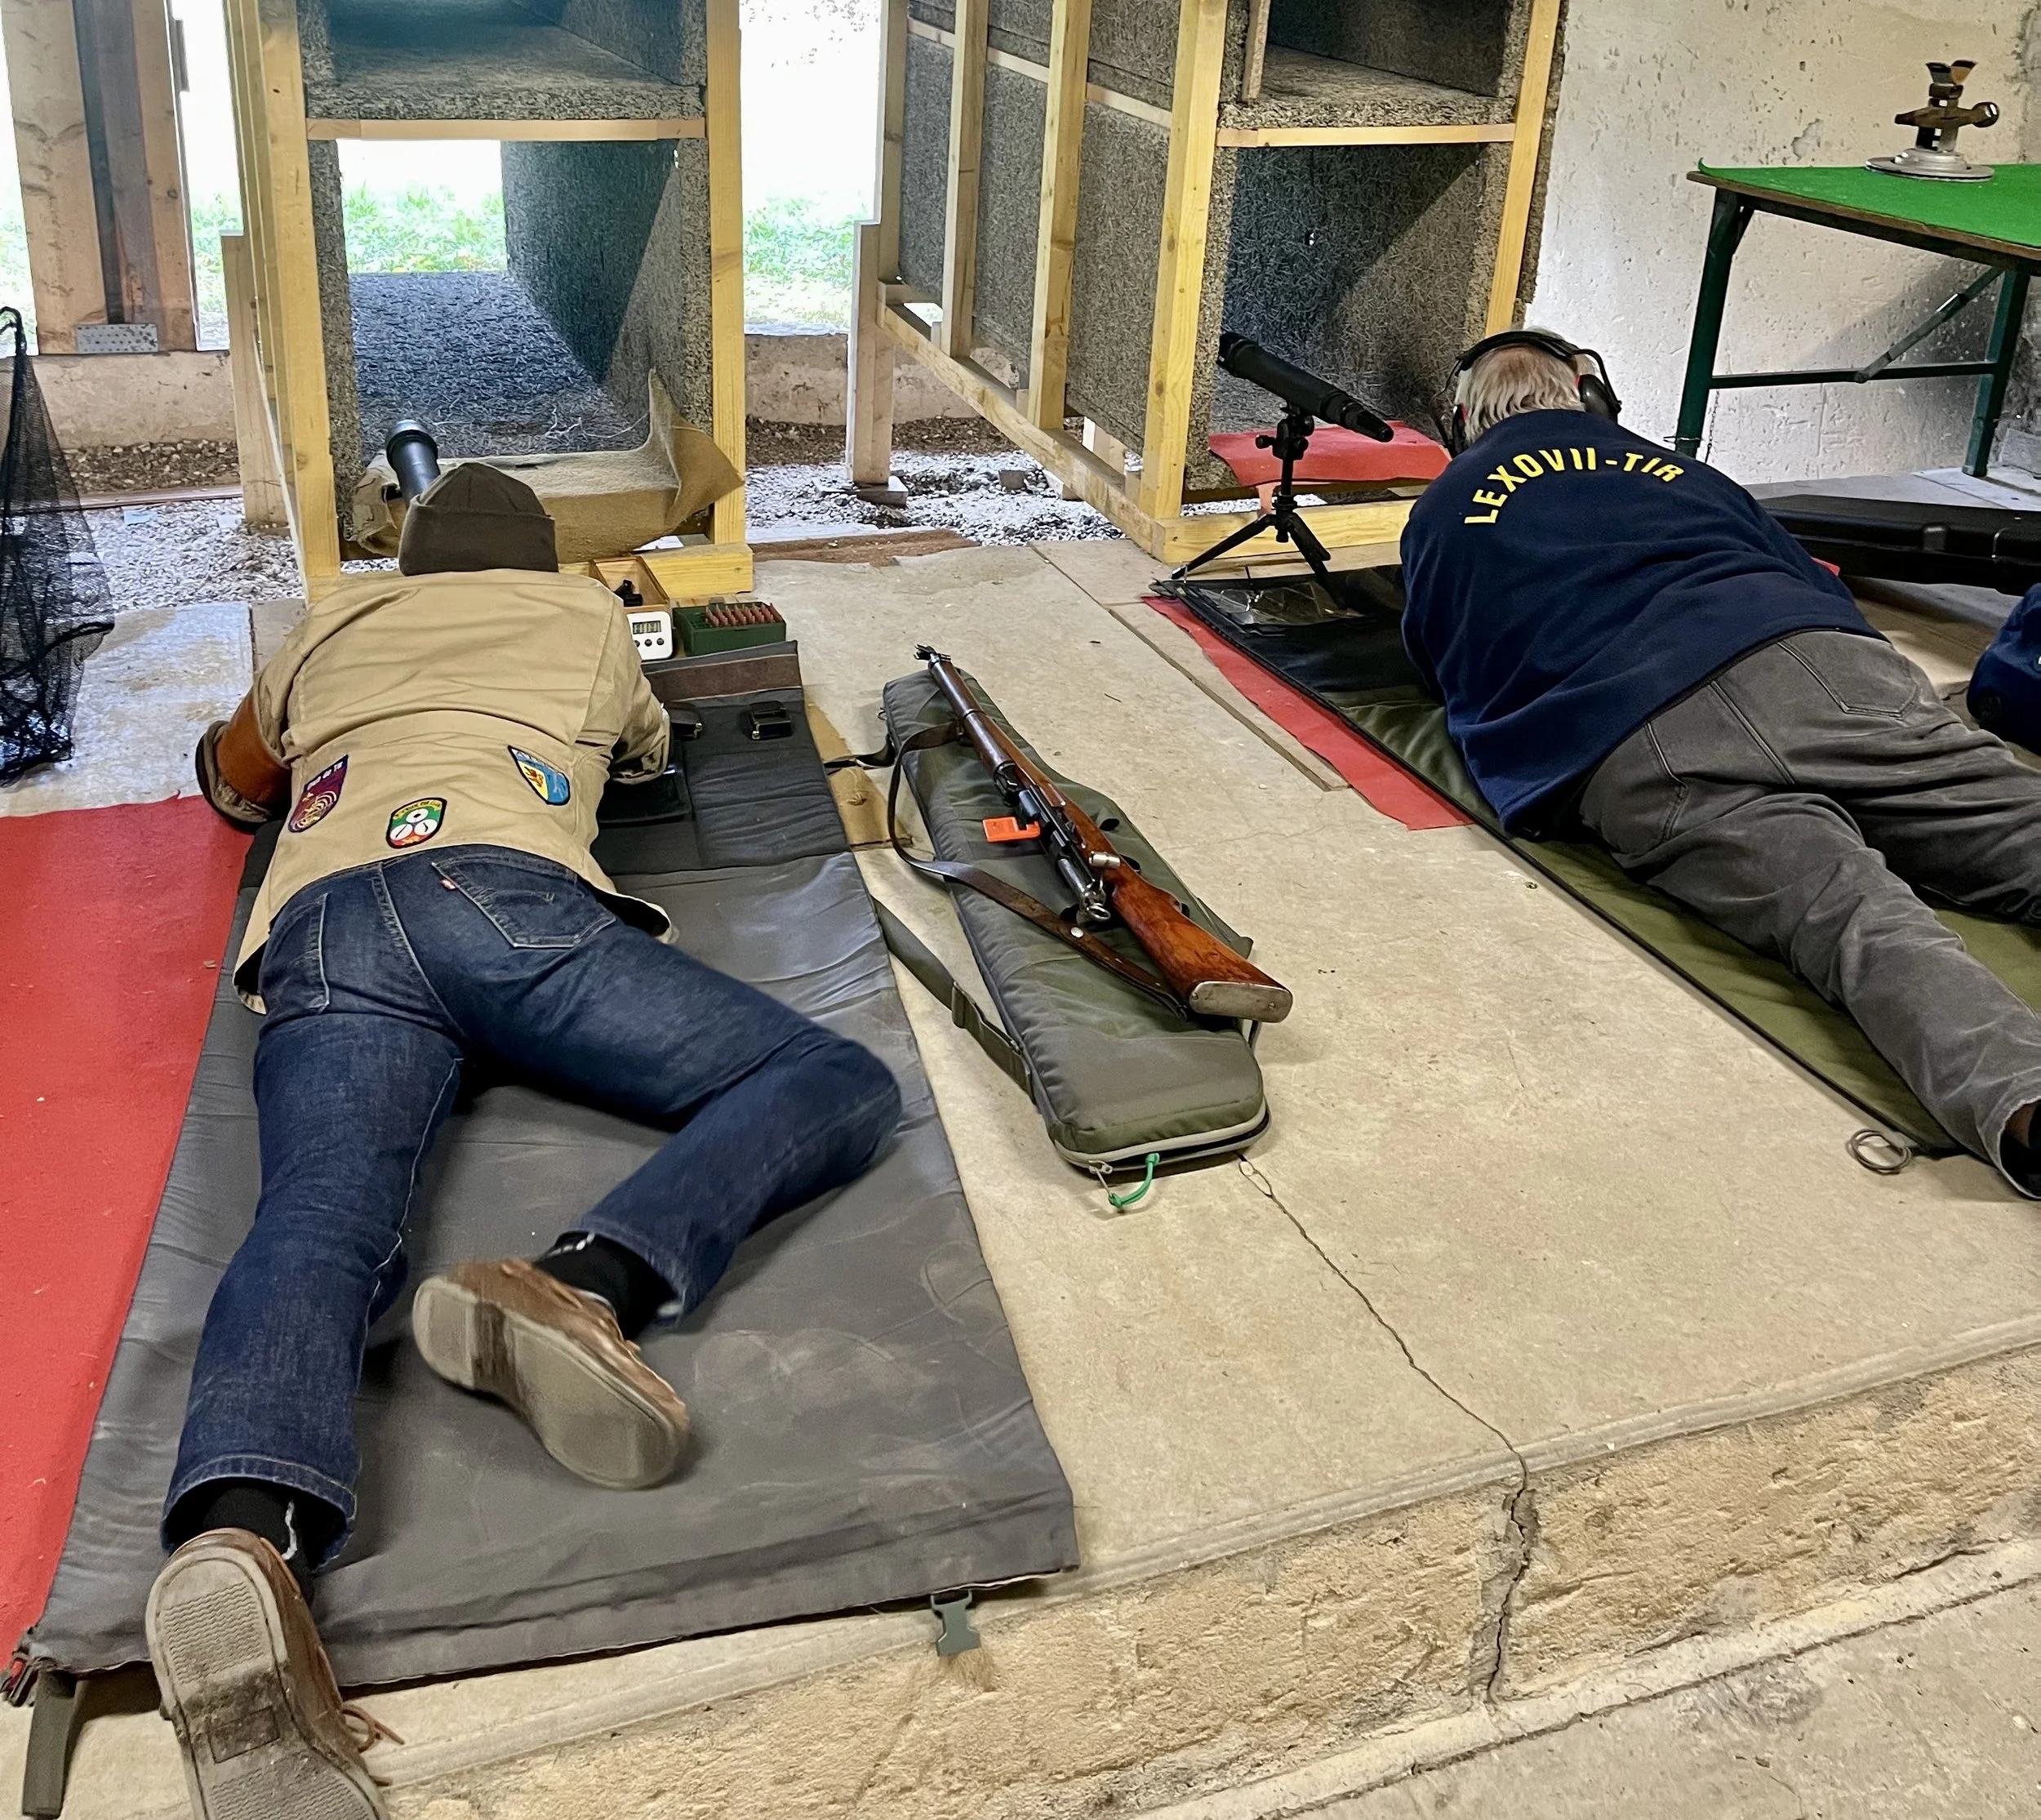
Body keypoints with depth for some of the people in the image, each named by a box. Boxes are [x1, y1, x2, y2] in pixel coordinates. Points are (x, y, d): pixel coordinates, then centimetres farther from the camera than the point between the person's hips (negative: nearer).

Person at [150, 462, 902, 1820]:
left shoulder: (335, 624, 38)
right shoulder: (586, 614, 33)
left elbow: (235, 779, 55)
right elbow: (649, 751, 54)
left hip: (320, 931, 3)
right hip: (504, 893, -3)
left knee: (317, 1223, -21)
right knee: (838, 1087, -6)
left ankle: (239, 1541, -55)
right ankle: (581, 1287, -36)